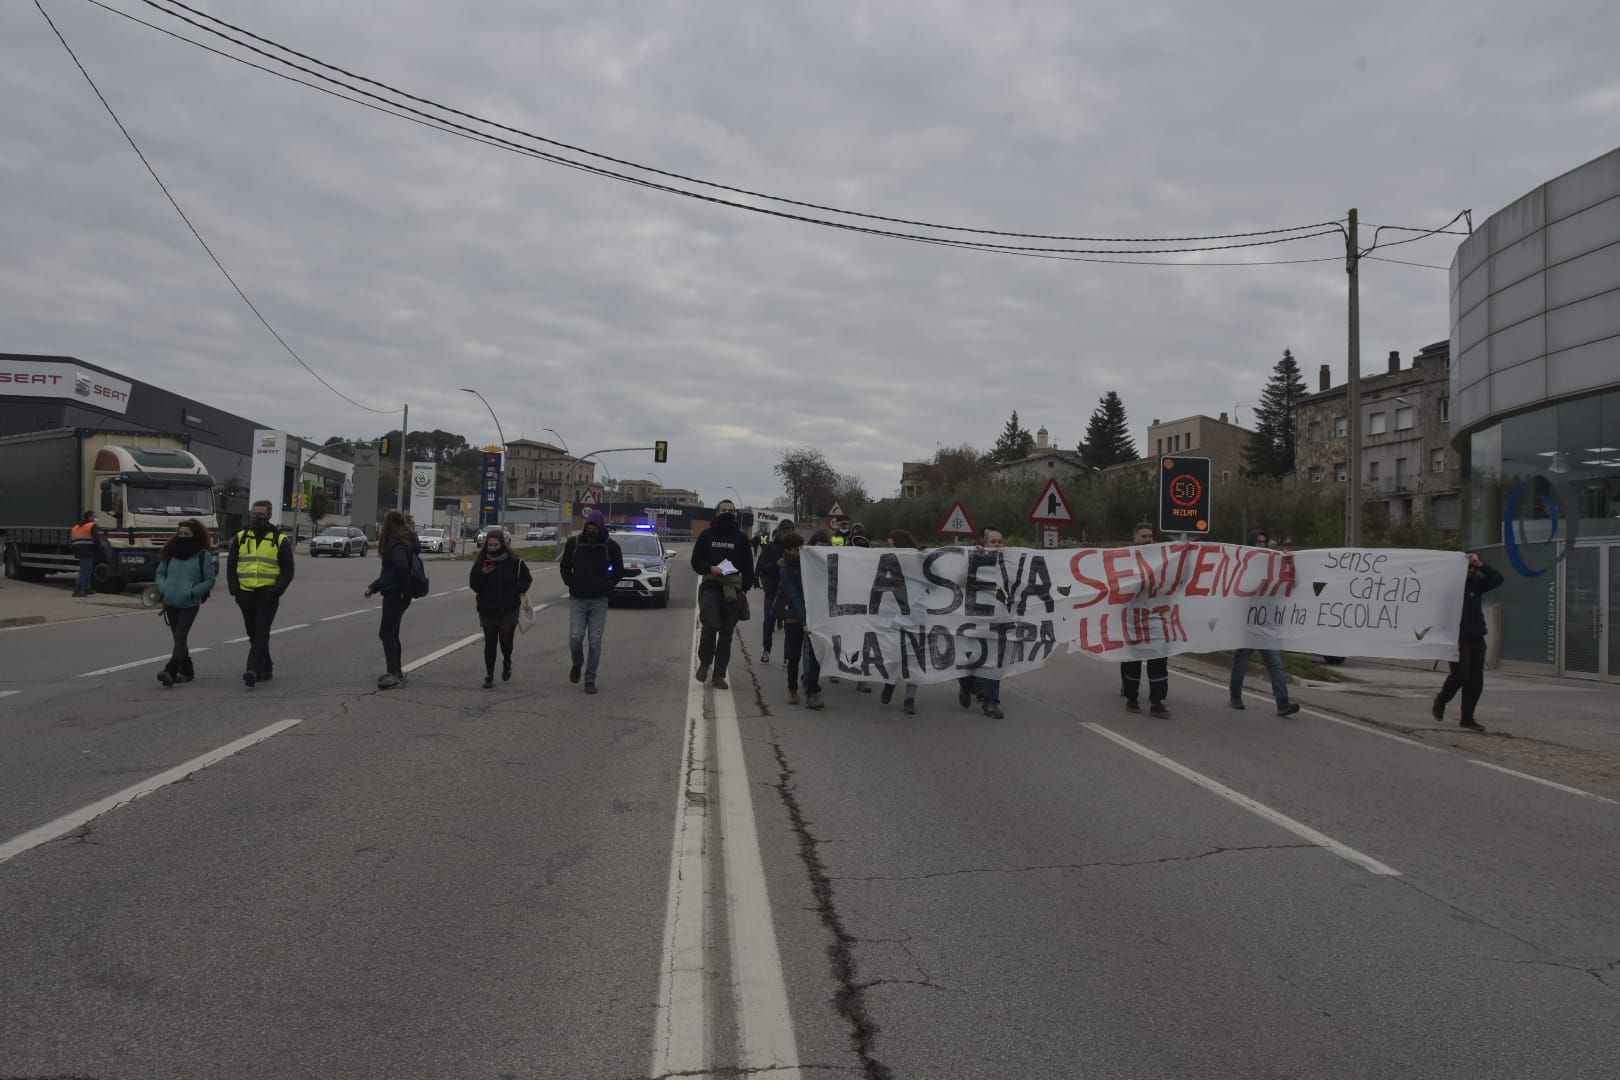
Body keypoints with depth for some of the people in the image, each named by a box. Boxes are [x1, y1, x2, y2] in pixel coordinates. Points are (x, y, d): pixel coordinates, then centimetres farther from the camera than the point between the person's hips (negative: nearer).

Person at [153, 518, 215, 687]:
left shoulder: (203, 555, -4)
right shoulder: (171, 553, 9)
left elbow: (209, 581, -3)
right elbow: (160, 573, 17)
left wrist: (191, 592, -14)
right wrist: (163, 588, -3)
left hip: (190, 605, -5)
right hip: (170, 603, 5)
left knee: (180, 638, -15)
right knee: (179, 639, 13)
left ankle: (170, 672, -26)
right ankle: (187, 671, 24)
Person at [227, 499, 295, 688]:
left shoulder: (280, 540, 2)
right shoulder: (240, 538, 11)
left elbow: (287, 570, 1)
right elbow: (231, 566, 12)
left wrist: (277, 589, -13)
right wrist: (234, 587, -3)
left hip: (267, 595, -5)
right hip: (246, 595, 5)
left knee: (261, 634, -13)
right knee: (253, 635, 12)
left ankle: (253, 671, -20)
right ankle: (266, 669, 25)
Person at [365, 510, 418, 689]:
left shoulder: (395, 544, -16)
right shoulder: (405, 542, 15)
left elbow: (402, 566, -35)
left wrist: (405, 590, -25)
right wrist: (373, 587, 23)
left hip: (395, 594, -10)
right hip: (395, 593, 10)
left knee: (386, 633, -9)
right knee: (392, 633, 17)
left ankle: (394, 674, -13)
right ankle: (396, 671, 25)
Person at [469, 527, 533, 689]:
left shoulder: (514, 562, -2)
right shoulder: (481, 562, 1)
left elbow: (527, 578, 10)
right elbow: (473, 585, -1)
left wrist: (516, 590, -6)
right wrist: (482, 573, -18)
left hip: (509, 610, -1)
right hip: (487, 610, 1)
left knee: (506, 641, -2)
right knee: (490, 643, 2)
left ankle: (506, 663, 31)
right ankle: (489, 676, 13)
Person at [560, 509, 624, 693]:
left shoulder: (610, 545, -2)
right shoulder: (574, 543, 0)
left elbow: (619, 570, 8)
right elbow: (564, 567, 13)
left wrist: (607, 585, -1)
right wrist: (571, 583, 2)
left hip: (599, 601, -1)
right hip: (577, 599, 1)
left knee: (595, 642, -1)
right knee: (575, 637, -6)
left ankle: (590, 680, 9)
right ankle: (577, 663, 25)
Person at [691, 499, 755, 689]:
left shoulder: (741, 538, 10)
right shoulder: (707, 535, 7)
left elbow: (748, 566, 10)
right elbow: (696, 562, 8)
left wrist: (745, 589, -1)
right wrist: (710, 568, -12)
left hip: (733, 590, 2)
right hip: (711, 587, -2)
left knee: (726, 633, 3)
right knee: (711, 625, -20)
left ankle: (719, 675, 11)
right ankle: (704, 662, 5)